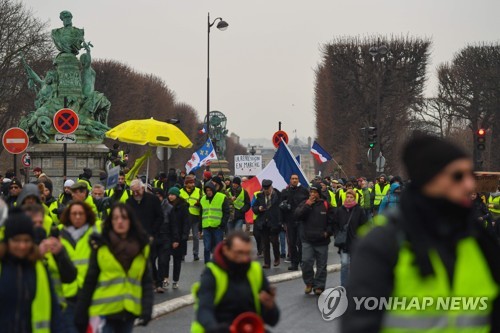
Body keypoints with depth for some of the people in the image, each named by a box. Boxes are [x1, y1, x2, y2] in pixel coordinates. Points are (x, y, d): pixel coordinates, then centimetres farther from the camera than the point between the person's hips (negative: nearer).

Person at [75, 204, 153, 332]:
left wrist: (147, 309, -6)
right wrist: (81, 312, -4)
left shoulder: (141, 247, 3)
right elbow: (89, 281, -3)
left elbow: (147, 281, 5)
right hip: (104, 311, -3)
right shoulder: (100, 246, -6)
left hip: (129, 311, 3)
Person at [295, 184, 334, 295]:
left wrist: (328, 232, -5)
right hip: (307, 240, 0)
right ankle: (309, 283, 9)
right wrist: (307, 205, -14)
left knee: (321, 265, 4)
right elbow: (298, 216, -10)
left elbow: (332, 221, 6)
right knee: (306, 262, -10)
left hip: (322, 241, 0)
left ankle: (319, 286, 14)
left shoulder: (326, 205, 1)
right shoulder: (304, 204, 6)